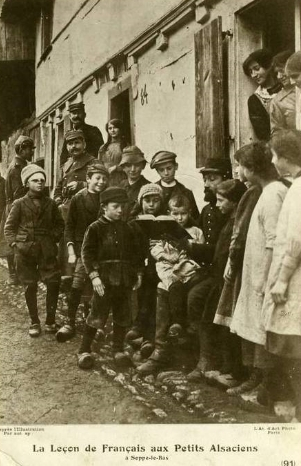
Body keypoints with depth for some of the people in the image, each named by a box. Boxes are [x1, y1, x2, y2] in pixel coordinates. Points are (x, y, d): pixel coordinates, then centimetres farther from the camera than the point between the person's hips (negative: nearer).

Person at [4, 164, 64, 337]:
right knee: (30, 287, 4)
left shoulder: (51, 204, 7)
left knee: (54, 283, -6)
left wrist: (54, 238, 3)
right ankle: (35, 322, 17)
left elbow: (60, 224, 16)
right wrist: (14, 243, -4)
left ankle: (50, 320, 8)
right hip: (25, 251, -1)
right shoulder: (20, 204, 3)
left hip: (47, 250, 1)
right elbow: (9, 227, 7)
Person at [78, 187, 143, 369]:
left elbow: (136, 253, 16)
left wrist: (139, 273, 8)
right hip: (104, 279, -5)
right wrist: (94, 275, -16)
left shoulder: (127, 229, 10)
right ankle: (84, 351, 13)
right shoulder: (96, 228, -4)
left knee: (123, 317, 12)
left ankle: (119, 350, 26)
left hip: (125, 280, 5)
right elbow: (87, 253, -8)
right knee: (96, 317, -1)